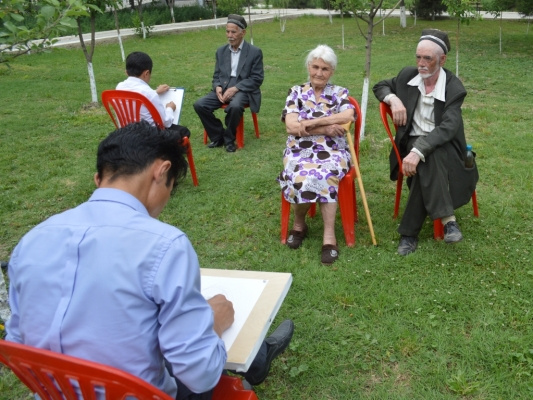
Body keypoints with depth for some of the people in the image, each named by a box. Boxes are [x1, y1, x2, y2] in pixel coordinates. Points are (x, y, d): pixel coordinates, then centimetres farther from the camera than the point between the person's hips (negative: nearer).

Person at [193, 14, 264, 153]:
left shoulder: (255, 52, -2)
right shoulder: (221, 51, 13)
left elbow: (257, 78, -7)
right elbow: (216, 76, 16)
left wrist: (235, 88, -19)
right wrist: (217, 87, -9)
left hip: (243, 90, -5)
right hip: (223, 89, 5)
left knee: (235, 106, -39)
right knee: (199, 105, -19)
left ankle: (229, 139, -13)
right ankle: (218, 136, -2)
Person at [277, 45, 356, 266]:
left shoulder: (340, 93, 11)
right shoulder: (296, 92, 12)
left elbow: (348, 117, -12)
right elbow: (292, 126, -4)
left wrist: (312, 123, -14)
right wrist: (325, 128, -11)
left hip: (333, 151, 0)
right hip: (300, 151, 1)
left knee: (324, 176, -35)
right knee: (301, 177, -32)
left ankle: (329, 235, -29)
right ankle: (299, 222, -4)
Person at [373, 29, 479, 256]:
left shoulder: (454, 88, -13)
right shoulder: (408, 75, 0)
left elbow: (447, 129, -24)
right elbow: (380, 86, 17)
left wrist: (417, 152, -40)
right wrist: (393, 99, -8)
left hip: (443, 145, -2)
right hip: (414, 140, 2)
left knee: (428, 158, -37)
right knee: (427, 162, -34)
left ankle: (409, 233, -34)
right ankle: (448, 220, -36)